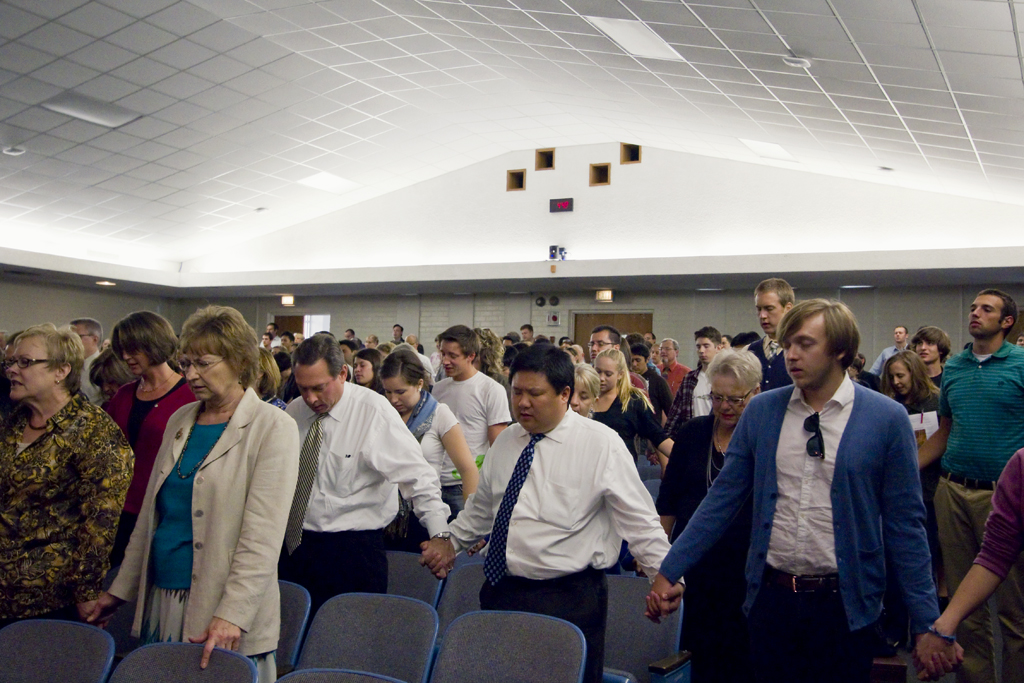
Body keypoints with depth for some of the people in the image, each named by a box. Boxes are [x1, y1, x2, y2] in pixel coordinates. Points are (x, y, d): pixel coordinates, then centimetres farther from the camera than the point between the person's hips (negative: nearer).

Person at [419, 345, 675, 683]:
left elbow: (638, 519, -7)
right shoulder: (506, 441, 10)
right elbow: (481, 507, 24)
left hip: (569, 601, -5)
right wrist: (451, 541, 19)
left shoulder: (602, 444, -8)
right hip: (500, 591, 6)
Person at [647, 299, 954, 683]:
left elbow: (904, 525, -3)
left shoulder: (887, 418, -5)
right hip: (771, 599, 2)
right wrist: (668, 572, 1)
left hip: (845, 605, -2)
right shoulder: (760, 411, 2)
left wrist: (927, 623, -3)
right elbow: (721, 501, 4)